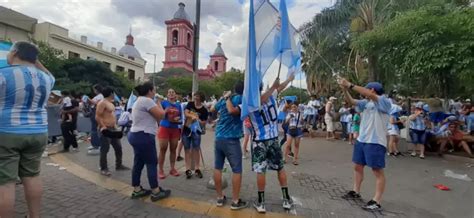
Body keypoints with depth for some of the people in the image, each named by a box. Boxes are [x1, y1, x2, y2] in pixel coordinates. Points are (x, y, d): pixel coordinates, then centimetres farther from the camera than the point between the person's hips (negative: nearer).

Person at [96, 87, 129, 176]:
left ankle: (118, 165, 24)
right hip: (105, 130, -10)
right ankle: (103, 169, 8)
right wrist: (103, 126, -27)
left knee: (118, 147, 13)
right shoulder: (102, 103, -12)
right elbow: (97, 117, -19)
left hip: (112, 129, 10)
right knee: (105, 150, -2)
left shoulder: (110, 103, 17)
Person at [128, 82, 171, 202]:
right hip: (143, 136, -11)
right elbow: (160, 114, -17)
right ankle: (156, 192, 6)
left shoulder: (139, 101, 17)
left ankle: (137, 190, 23)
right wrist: (159, 104, -1)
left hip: (136, 135, 11)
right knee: (152, 163, -2)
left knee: (138, 163, 14)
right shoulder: (147, 101, -17)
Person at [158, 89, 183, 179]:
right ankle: (161, 170, 8)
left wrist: (178, 119, -8)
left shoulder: (178, 105, 9)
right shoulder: (163, 103, -2)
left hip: (175, 129, 4)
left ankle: (172, 169, 21)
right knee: (163, 149, -1)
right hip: (164, 128, -4)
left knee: (173, 149, 10)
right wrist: (165, 111, -24)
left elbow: (180, 117, 13)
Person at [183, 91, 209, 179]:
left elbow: (204, 122, -7)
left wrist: (198, 120, -26)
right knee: (187, 150, 3)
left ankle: (197, 169, 10)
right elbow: (186, 113, -9)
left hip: (196, 131, -2)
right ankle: (188, 170, 8)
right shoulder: (190, 104, 1)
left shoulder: (204, 110, -7)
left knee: (196, 149, 1)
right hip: (186, 130, 2)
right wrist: (193, 116, -25)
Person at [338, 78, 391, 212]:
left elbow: (369, 94, -24)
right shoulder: (366, 103, 12)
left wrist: (350, 85, -24)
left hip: (376, 142, -8)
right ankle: (356, 192, 31)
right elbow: (351, 101, 6)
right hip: (361, 140, 8)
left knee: (378, 171, 0)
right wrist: (345, 88, -9)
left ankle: (376, 202, 5)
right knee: (357, 167, 16)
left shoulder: (385, 102, -9)